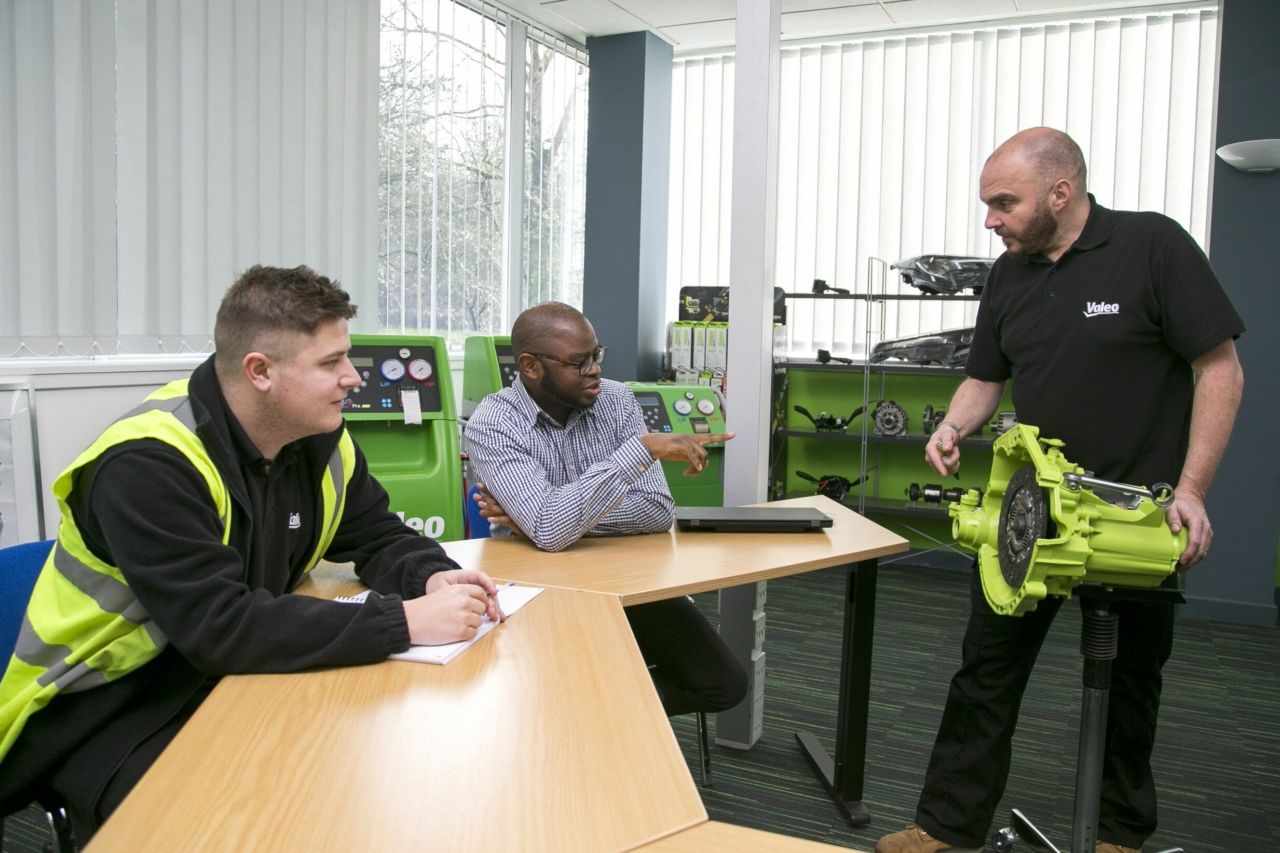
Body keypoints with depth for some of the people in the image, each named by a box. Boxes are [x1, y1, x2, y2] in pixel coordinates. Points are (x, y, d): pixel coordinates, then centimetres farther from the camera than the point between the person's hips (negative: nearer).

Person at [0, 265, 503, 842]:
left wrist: (432, 577, -18)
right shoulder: (148, 465, -27)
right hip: (107, 713, -6)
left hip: (233, 683, 7)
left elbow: (379, 537, 6)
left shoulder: (319, 438, -4)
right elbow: (220, 628, -35)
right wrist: (404, 621, -36)